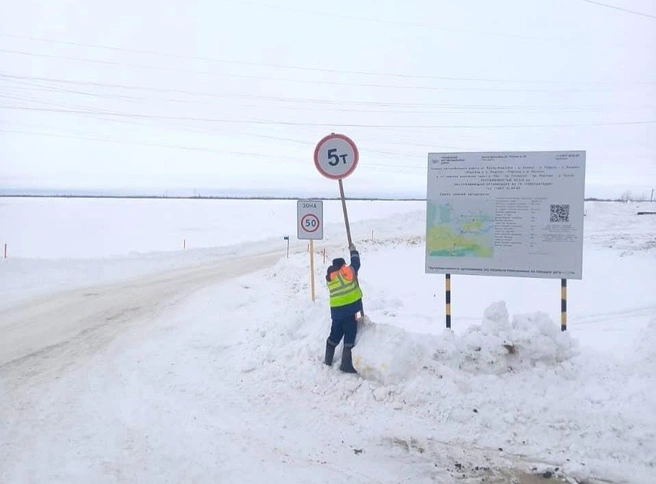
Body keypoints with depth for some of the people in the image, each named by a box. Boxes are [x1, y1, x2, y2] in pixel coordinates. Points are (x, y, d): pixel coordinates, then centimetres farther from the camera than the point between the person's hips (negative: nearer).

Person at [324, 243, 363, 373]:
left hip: (336, 309, 5)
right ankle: (346, 364, 0)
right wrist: (353, 250, 30)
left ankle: (328, 360, 29)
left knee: (335, 334, 19)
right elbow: (356, 263, 14)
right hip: (349, 308, -5)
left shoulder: (329, 277, 11)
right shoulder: (347, 271, -2)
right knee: (350, 335, 0)